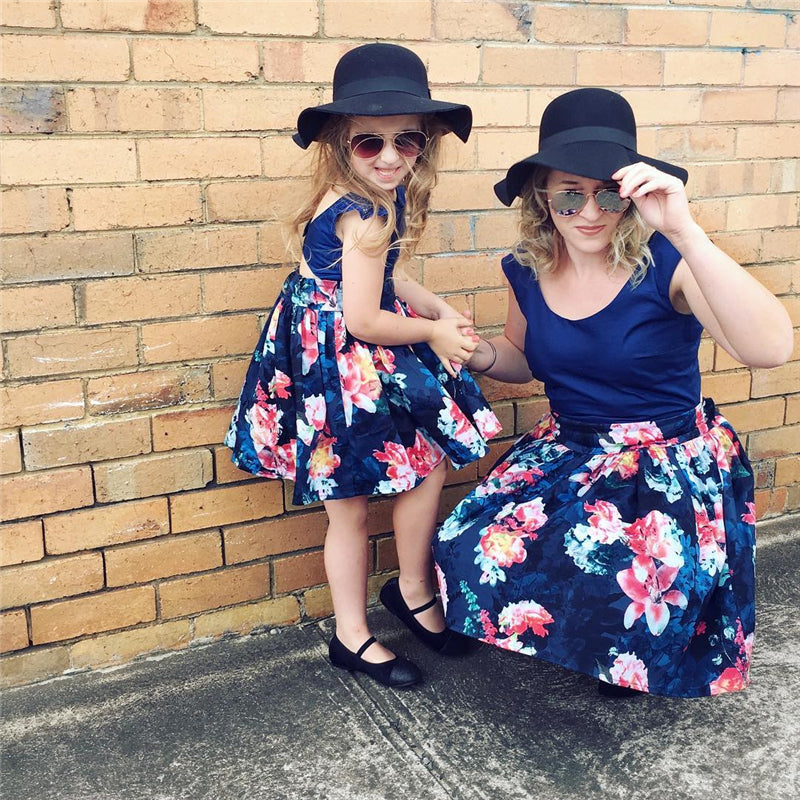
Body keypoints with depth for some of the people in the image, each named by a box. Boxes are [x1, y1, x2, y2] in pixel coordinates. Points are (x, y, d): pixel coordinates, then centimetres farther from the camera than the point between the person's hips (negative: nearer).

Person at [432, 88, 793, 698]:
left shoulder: (664, 263, -19)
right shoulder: (529, 269, -3)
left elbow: (771, 349, -35)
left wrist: (684, 231, -42)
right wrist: (482, 356, -7)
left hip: (671, 458, -4)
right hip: (568, 449, 5)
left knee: (618, 572, -30)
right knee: (477, 548, -17)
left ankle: (633, 663, 10)